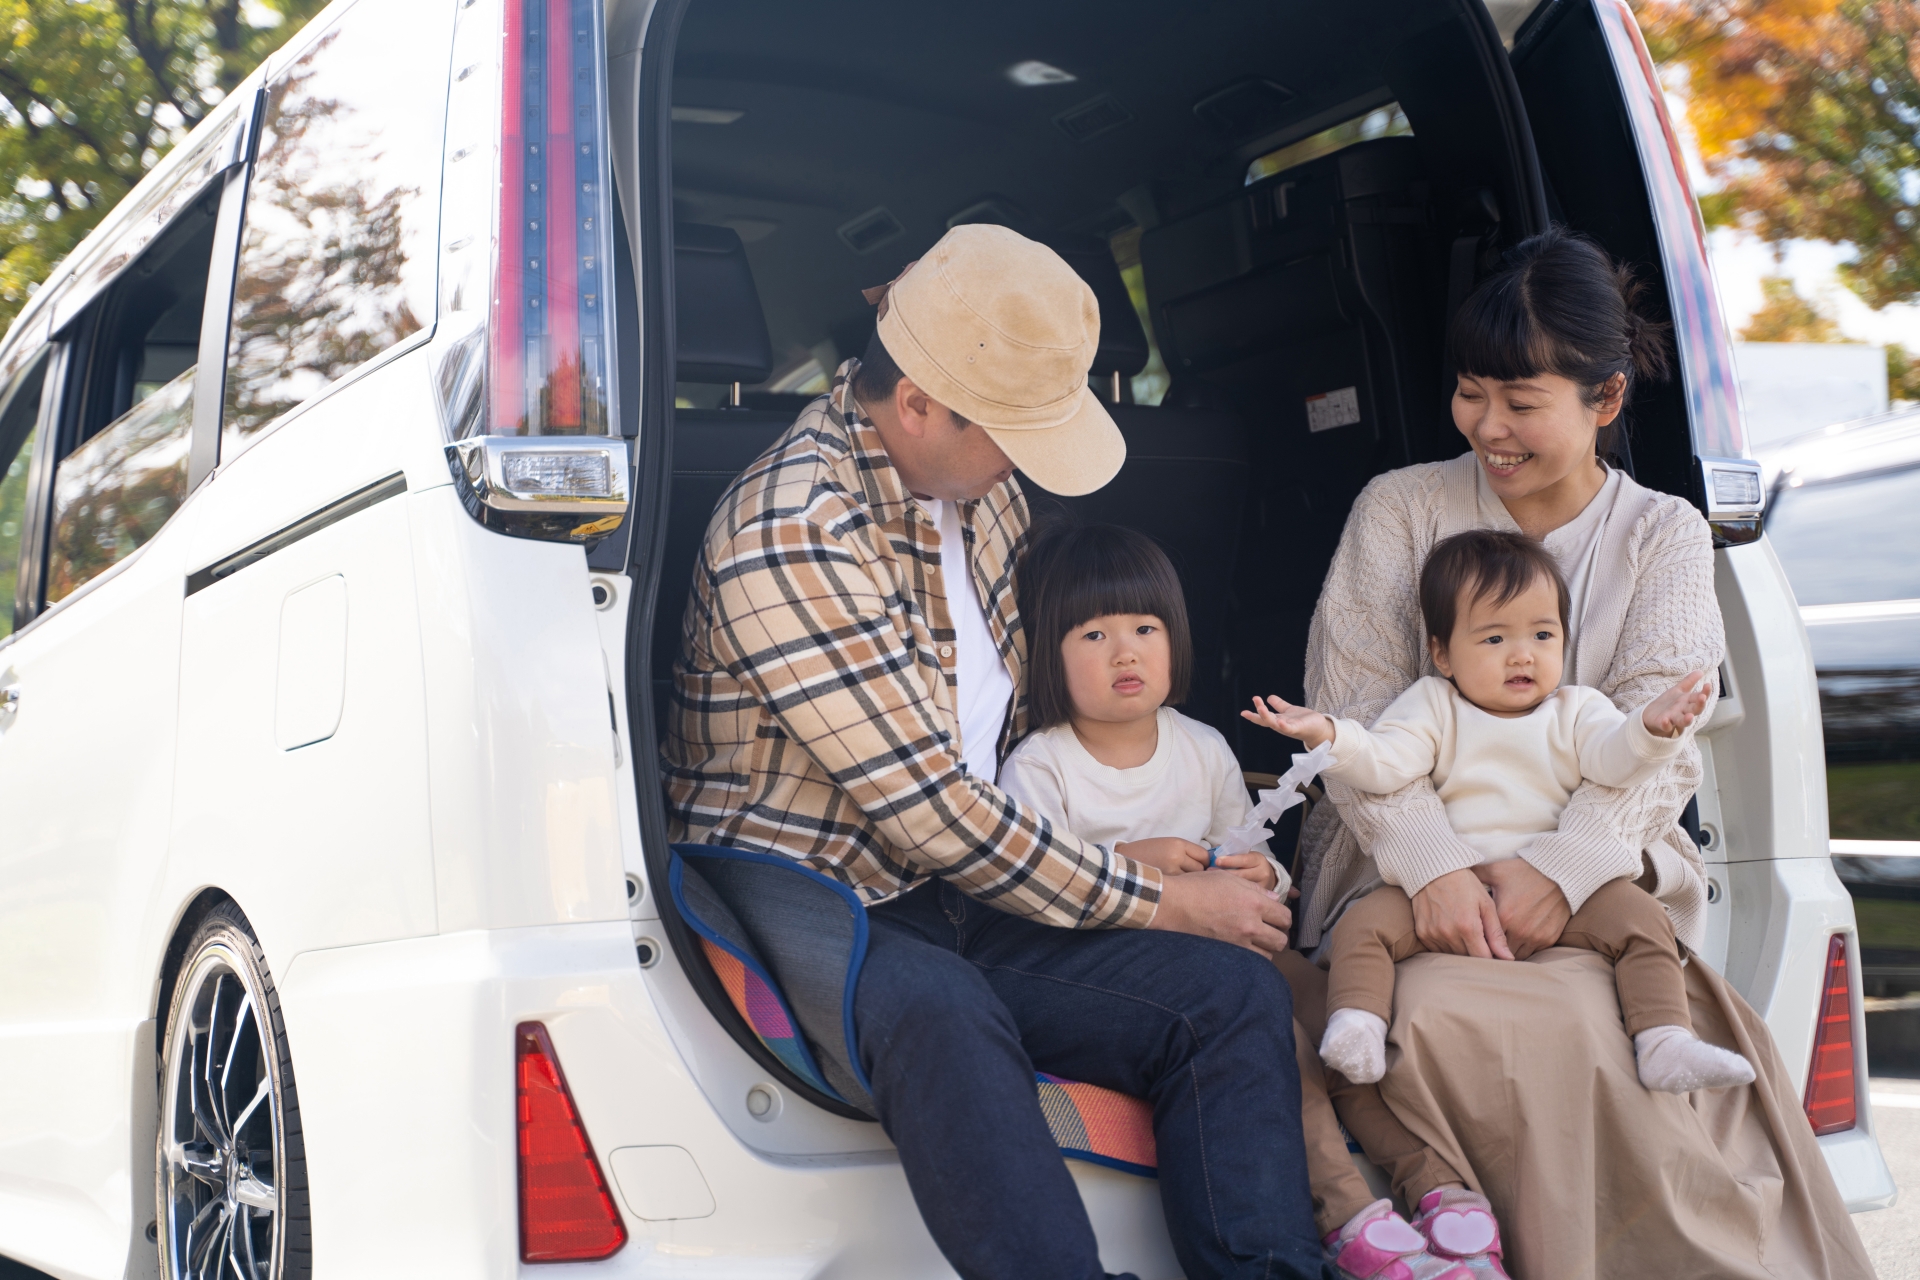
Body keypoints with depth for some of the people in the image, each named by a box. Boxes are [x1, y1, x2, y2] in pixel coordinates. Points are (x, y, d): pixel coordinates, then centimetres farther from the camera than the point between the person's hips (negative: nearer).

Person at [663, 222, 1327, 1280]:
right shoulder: (792, 534, -19)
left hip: (963, 889, 8)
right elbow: (930, 811, -21)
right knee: (937, 1014, -41)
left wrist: (1106, 852, 11)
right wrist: (1155, 901, -13)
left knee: (1235, 990, -14)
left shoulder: (979, 484, 10)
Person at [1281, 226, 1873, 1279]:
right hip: (1408, 867, 0)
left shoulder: (1664, 537, 12)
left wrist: (1562, 868, -22)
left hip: (1596, 884, 1)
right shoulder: (1399, 509, 9)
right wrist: (1432, 866, -20)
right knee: (1433, 1017, -34)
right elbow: (1352, 707, -2)